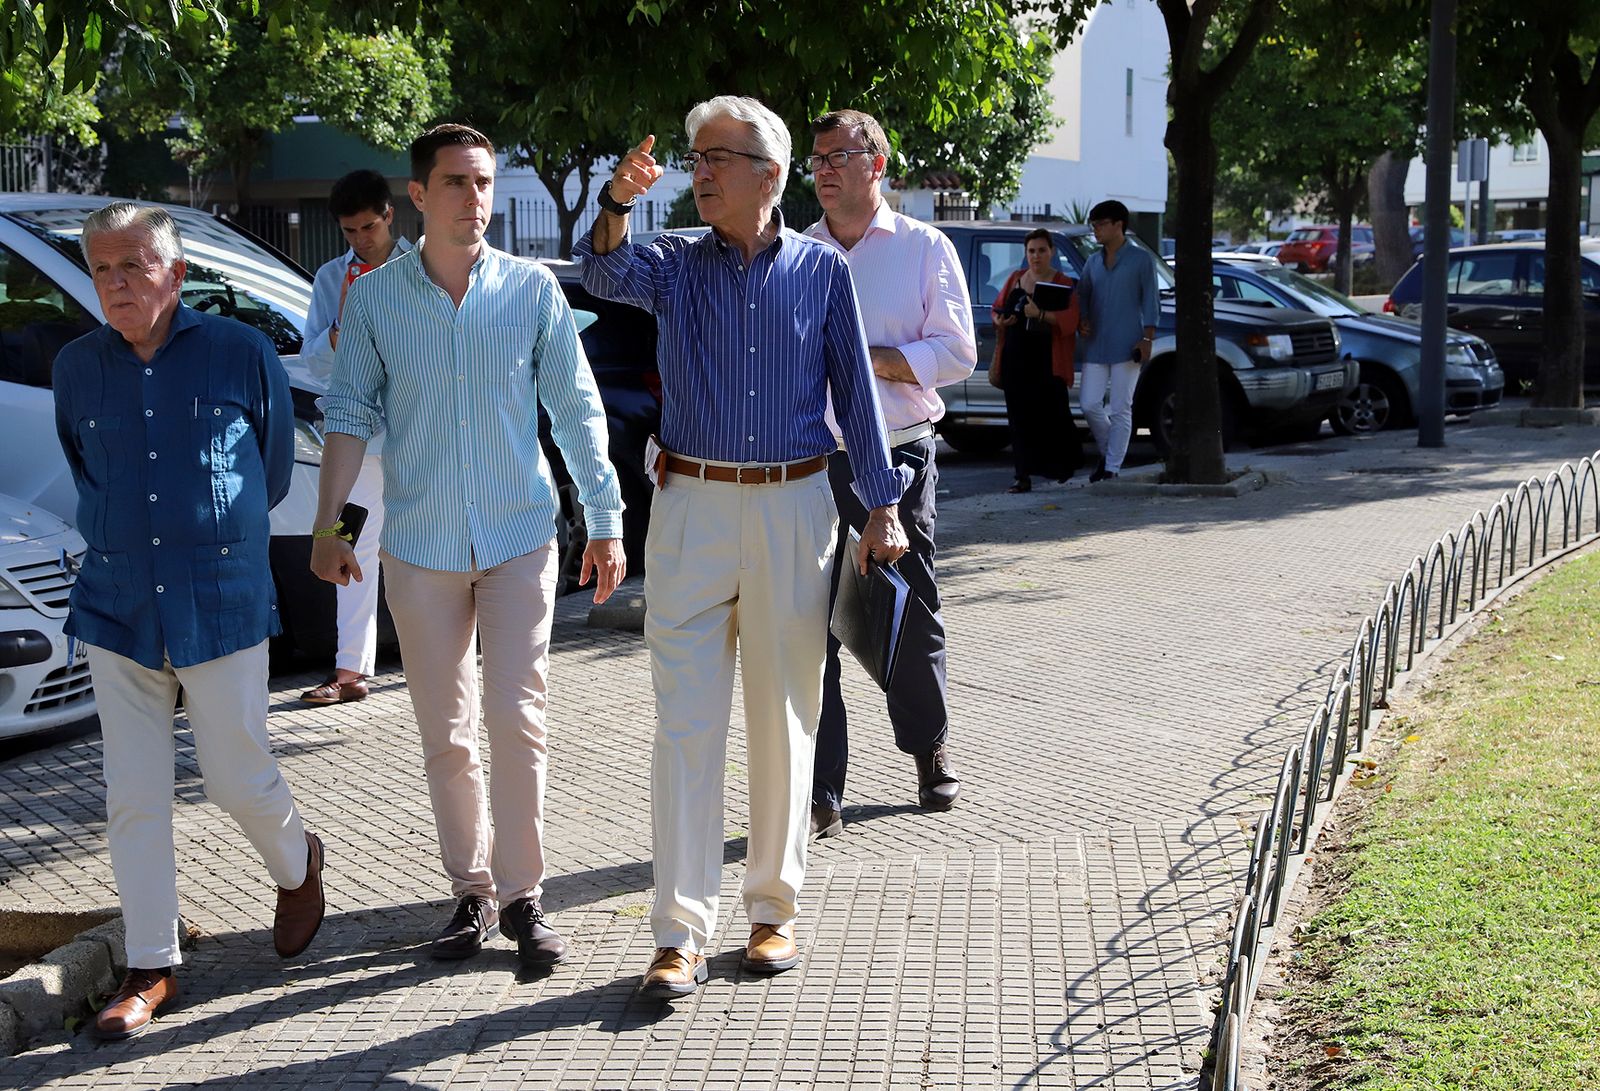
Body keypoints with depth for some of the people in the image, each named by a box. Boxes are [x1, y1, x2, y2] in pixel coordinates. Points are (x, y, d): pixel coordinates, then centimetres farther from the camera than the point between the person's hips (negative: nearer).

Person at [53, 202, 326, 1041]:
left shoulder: (242, 354, -3)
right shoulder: (76, 368, 4)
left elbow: (273, 470, 10)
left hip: (222, 608, -2)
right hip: (116, 610, 3)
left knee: (238, 778, 5)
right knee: (134, 797, 3)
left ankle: (297, 865, 37)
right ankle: (151, 969, 13)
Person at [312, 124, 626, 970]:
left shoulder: (532, 288, -1)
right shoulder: (372, 297, 1)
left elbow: (576, 408, 3)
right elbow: (351, 415, 5)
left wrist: (605, 520, 1)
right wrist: (328, 525, 0)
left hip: (519, 536, -1)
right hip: (420, 545, 1)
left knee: (517, 720, -5)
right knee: (445, 736, 7)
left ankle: (521, 895, 7)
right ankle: (470, 891, 20)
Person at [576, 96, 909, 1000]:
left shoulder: (822, 270, 5)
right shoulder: (677, 264, 5)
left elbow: (856, 391, 7)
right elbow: (608, 275, -17)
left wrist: (883, 506, 3)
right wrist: (618, 205, -38)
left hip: (793, 509, 0)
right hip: (693, 508, 0)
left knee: (785, 720, 8)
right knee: (687, 722, -2)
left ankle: (777, 907, 21)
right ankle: (683, 933, 1)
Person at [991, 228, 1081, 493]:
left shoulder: (1063, 284, 0)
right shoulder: (1015, 279, 13)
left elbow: (1070, 319, -14)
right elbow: (997, 307, 21)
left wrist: (1041, 314, -28)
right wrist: (999, 320, -2)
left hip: (1048, 361, -4)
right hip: (1016, 359, 4)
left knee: (1052, 414, -3)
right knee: (1020, 416, 1)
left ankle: (1066, 466, 20)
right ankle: (1024, 477, 2)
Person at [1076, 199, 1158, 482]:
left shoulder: (1142, 259, 2)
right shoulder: (1093, 262, 16)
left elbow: (1150, 301, -1)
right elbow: (1082, 297, 18)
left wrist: (1147, 339, -9)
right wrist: (1081, 322, -3)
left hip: (1126, 346, -4)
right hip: (1095, 344, 5)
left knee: (1120, 409, -3)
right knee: (1089, 403, -3)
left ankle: (1113, 467, 3)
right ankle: (1107, 452, 20)